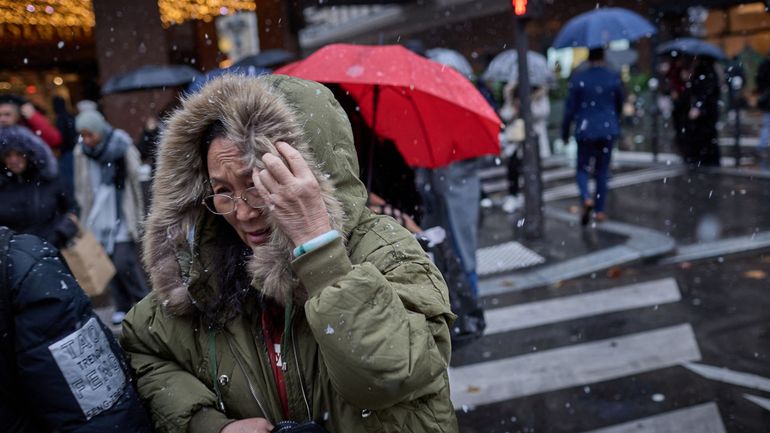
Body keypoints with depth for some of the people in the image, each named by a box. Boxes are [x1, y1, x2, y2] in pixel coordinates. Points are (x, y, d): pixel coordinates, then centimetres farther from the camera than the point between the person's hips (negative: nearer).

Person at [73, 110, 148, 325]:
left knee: (124, 261, -9)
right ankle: (123, 306, 16)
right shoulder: (82, 151, 2)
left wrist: (139, 217, -2)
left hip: (121, 216, -4)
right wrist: (86, 213, 15)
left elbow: (136, 182, -4)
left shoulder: (122, 147, -10)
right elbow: (82, 188, 12)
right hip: (99, 217, 4)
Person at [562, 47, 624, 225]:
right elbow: (620, 104, 12)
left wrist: (565, 132, 5)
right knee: (602, 170, 13)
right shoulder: (614, 77, -1)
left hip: (585, 130, -2)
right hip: (608, 130, 2)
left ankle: (587, 198, -17)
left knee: (582, 168, 10)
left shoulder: (578, 78, -8)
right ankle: (600, 210, 15)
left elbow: (570, 108, -6)